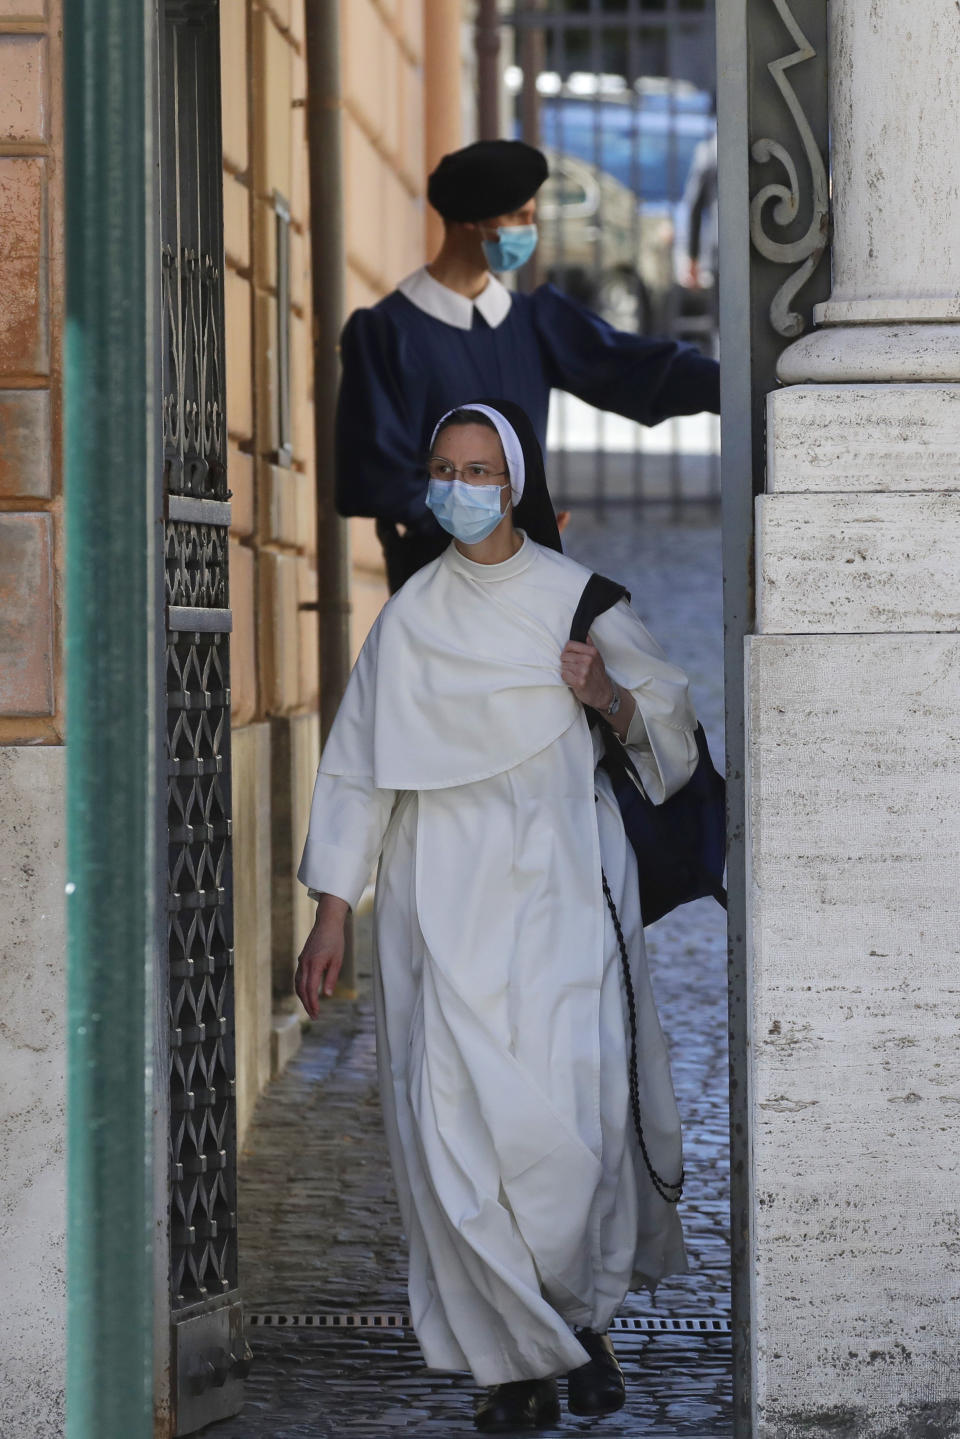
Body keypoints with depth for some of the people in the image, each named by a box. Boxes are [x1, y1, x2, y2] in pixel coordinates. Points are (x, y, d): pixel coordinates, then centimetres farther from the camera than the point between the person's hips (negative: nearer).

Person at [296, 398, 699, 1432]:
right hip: (445, 899, 1)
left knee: (572, 1107, -10)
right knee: (459, 1122, -7)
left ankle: (586, 1316, 13)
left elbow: (670, 719, 13)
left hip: (562, 889, -1)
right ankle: (516, 1355, 0)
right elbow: (362, 764, 7)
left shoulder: (579, 599, 5)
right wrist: (331, 914, 3)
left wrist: (611, 698, -10)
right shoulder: (412, 617, 7)